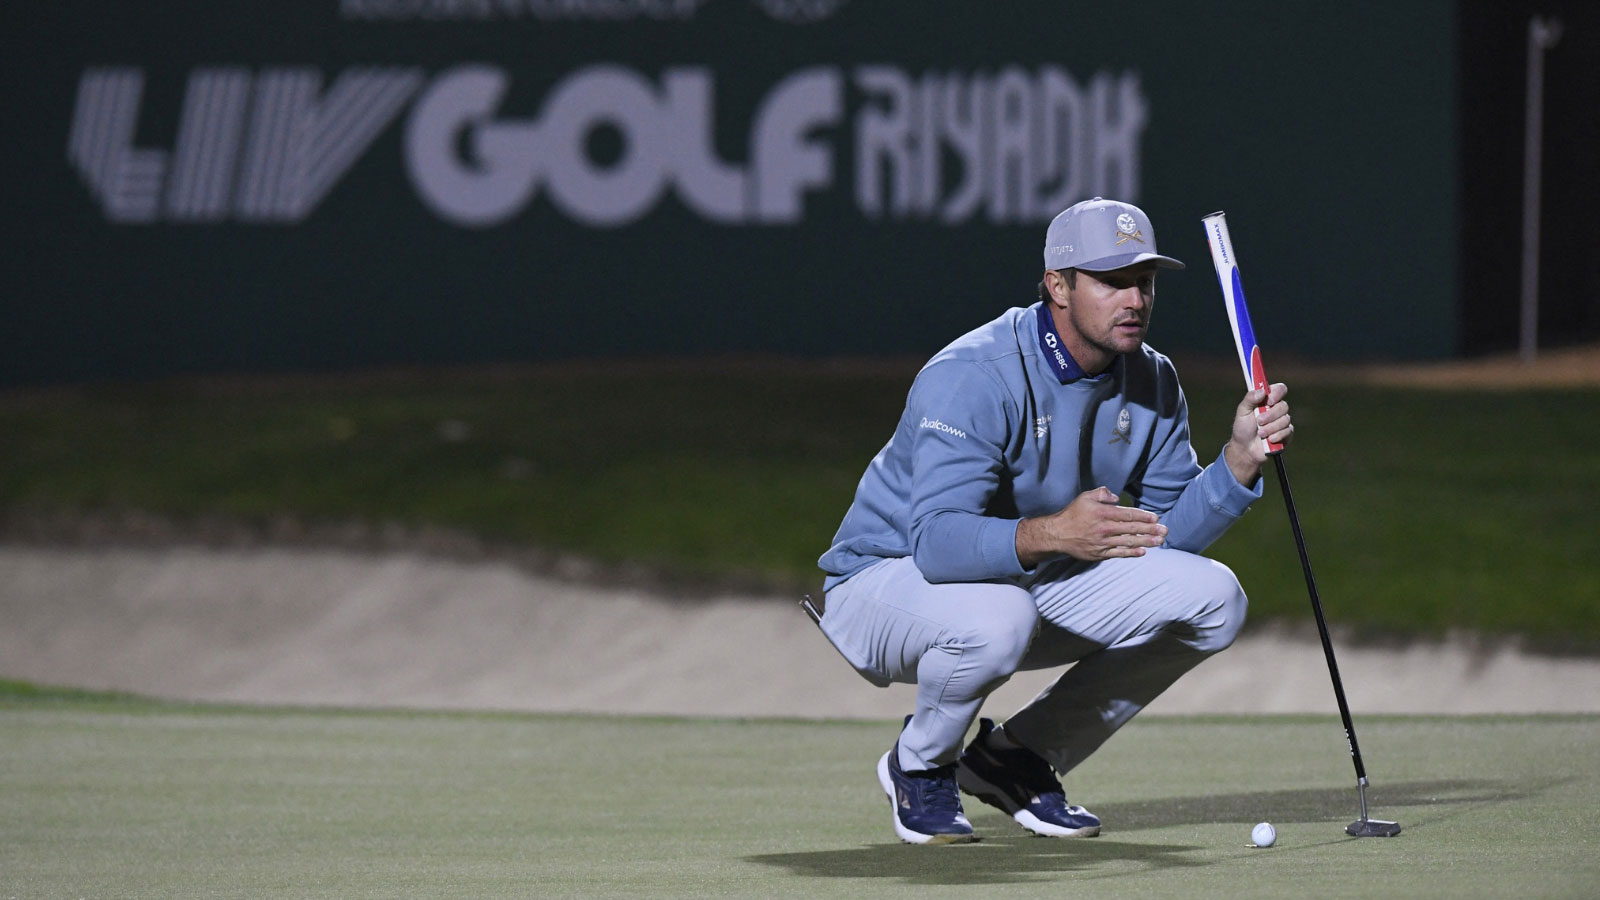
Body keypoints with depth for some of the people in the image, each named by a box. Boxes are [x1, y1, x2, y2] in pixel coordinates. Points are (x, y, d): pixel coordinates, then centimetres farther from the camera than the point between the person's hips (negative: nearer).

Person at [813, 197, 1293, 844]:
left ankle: (1016, 760, 4)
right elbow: (937, 539, -37)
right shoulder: (972, 377, -27)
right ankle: (920, 766, -6)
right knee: (996, 617, -41)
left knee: (1212, 599, -9)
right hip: (889, 573, -7)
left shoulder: (1151, 383, -3)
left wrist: (1240, 459, -21)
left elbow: (1166, 537, -4)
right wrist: (1050, 534, -53)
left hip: (1033, 579, 7)